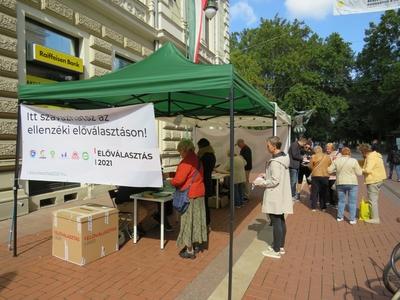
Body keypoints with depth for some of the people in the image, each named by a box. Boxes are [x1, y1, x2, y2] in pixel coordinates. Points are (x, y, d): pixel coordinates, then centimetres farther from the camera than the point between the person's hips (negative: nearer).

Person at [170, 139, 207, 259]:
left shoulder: (187, 161, -19)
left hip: (189, 195, -9)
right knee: (196, 219, 15)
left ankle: (189, 251, 10)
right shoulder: (197, 159, 10)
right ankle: (192, 244, 27)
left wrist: (171, 182, -1)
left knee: (187, 221, 1)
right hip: (199, 193, 9)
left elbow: (179, 179, -22)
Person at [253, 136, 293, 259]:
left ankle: (276, 250, 11)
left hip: (275, 197, -10)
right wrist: (266, 176, 10)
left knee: (276, 222, 0)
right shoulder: (283, 157, 8)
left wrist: (261, 182, -11)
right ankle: (281, 246, 31)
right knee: (281, 221, 17)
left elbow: (275, 181, -23)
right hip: (282, 196, 10)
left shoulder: (275, 162, -22)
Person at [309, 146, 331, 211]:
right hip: (325, 176, 3)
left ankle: (314, 207, 5)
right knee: (324, 192, 12)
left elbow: (310, 166, -2)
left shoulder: (313, 156, -5)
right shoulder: (327, 157, 6)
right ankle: (323, 207, 17)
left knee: (314, 191, 4)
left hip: (315, 175, -3)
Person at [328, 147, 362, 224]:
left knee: (341, 201, 15)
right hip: (352, 183, -3)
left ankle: (339, 217, 21)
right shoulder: (353, 161, -9)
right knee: (352, 202, 6)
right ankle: (352, 219, 8)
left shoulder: (336, 160, -1)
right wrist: (360, 168, 14)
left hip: (340, 183, 3)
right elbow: (359, 173, -6)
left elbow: (329, 170, 0)